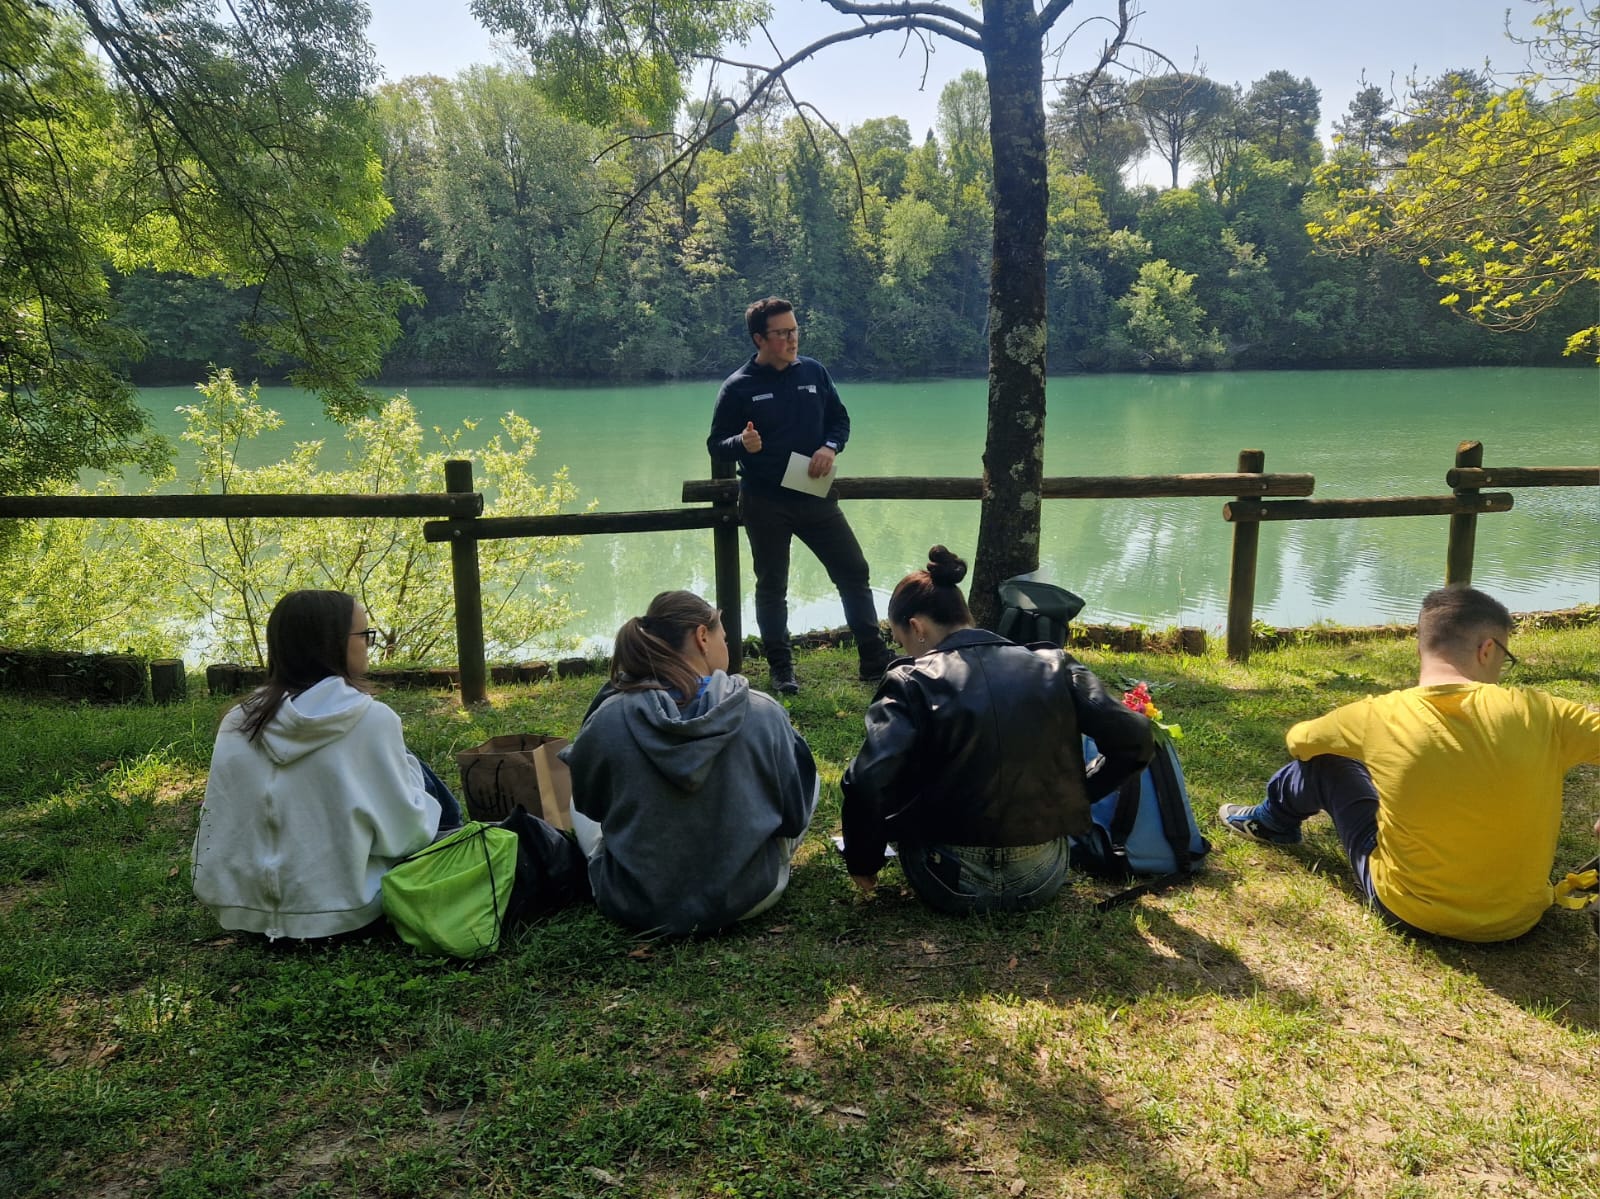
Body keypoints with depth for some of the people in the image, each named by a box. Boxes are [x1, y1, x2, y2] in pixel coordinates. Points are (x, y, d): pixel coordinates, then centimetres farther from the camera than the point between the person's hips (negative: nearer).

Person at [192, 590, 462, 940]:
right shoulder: (372, 719, -16)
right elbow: (405, 830, -10)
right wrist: (409, 772, 7)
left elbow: (216, 832, 4)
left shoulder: (236, 723, -2)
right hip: (341, 913, -6)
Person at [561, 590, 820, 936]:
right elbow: (794, 818, -4)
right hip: (747, 897, 0)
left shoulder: (607, 719, -16)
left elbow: (588, 803, 4)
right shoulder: (764, 714, -16)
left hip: (634, 903, 1)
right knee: (806, 772, 21)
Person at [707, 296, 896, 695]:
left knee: (853, 572, 4)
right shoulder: (738, 387, -6)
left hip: (815, 497, 3)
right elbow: (716, 445, -3)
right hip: (764, 504, -3)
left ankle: (876, 661, 14)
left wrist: (830, 447, -10)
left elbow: (840, 420, 12)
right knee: (772, 586, 7)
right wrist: (742, 444, -26)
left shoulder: (814, 372, 4)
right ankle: (780, 668, 22)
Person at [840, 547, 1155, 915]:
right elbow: (1134, 741, -2)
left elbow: (867, 784, -21)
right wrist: (1075, 794, 14)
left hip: (953, 886, -3)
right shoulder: (1052, 666, 0)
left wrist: (862, 862, -4)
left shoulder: (910, 682, -10)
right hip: (1043, 881, 3)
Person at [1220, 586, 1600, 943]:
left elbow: (1297, 742, 2)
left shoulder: (1378, 717, -17)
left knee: (1324, 759, 14)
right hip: (1519, 919, 2)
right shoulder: (1533, 712, -18)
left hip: (1412, 913, -2)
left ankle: (1273, 821, 43)